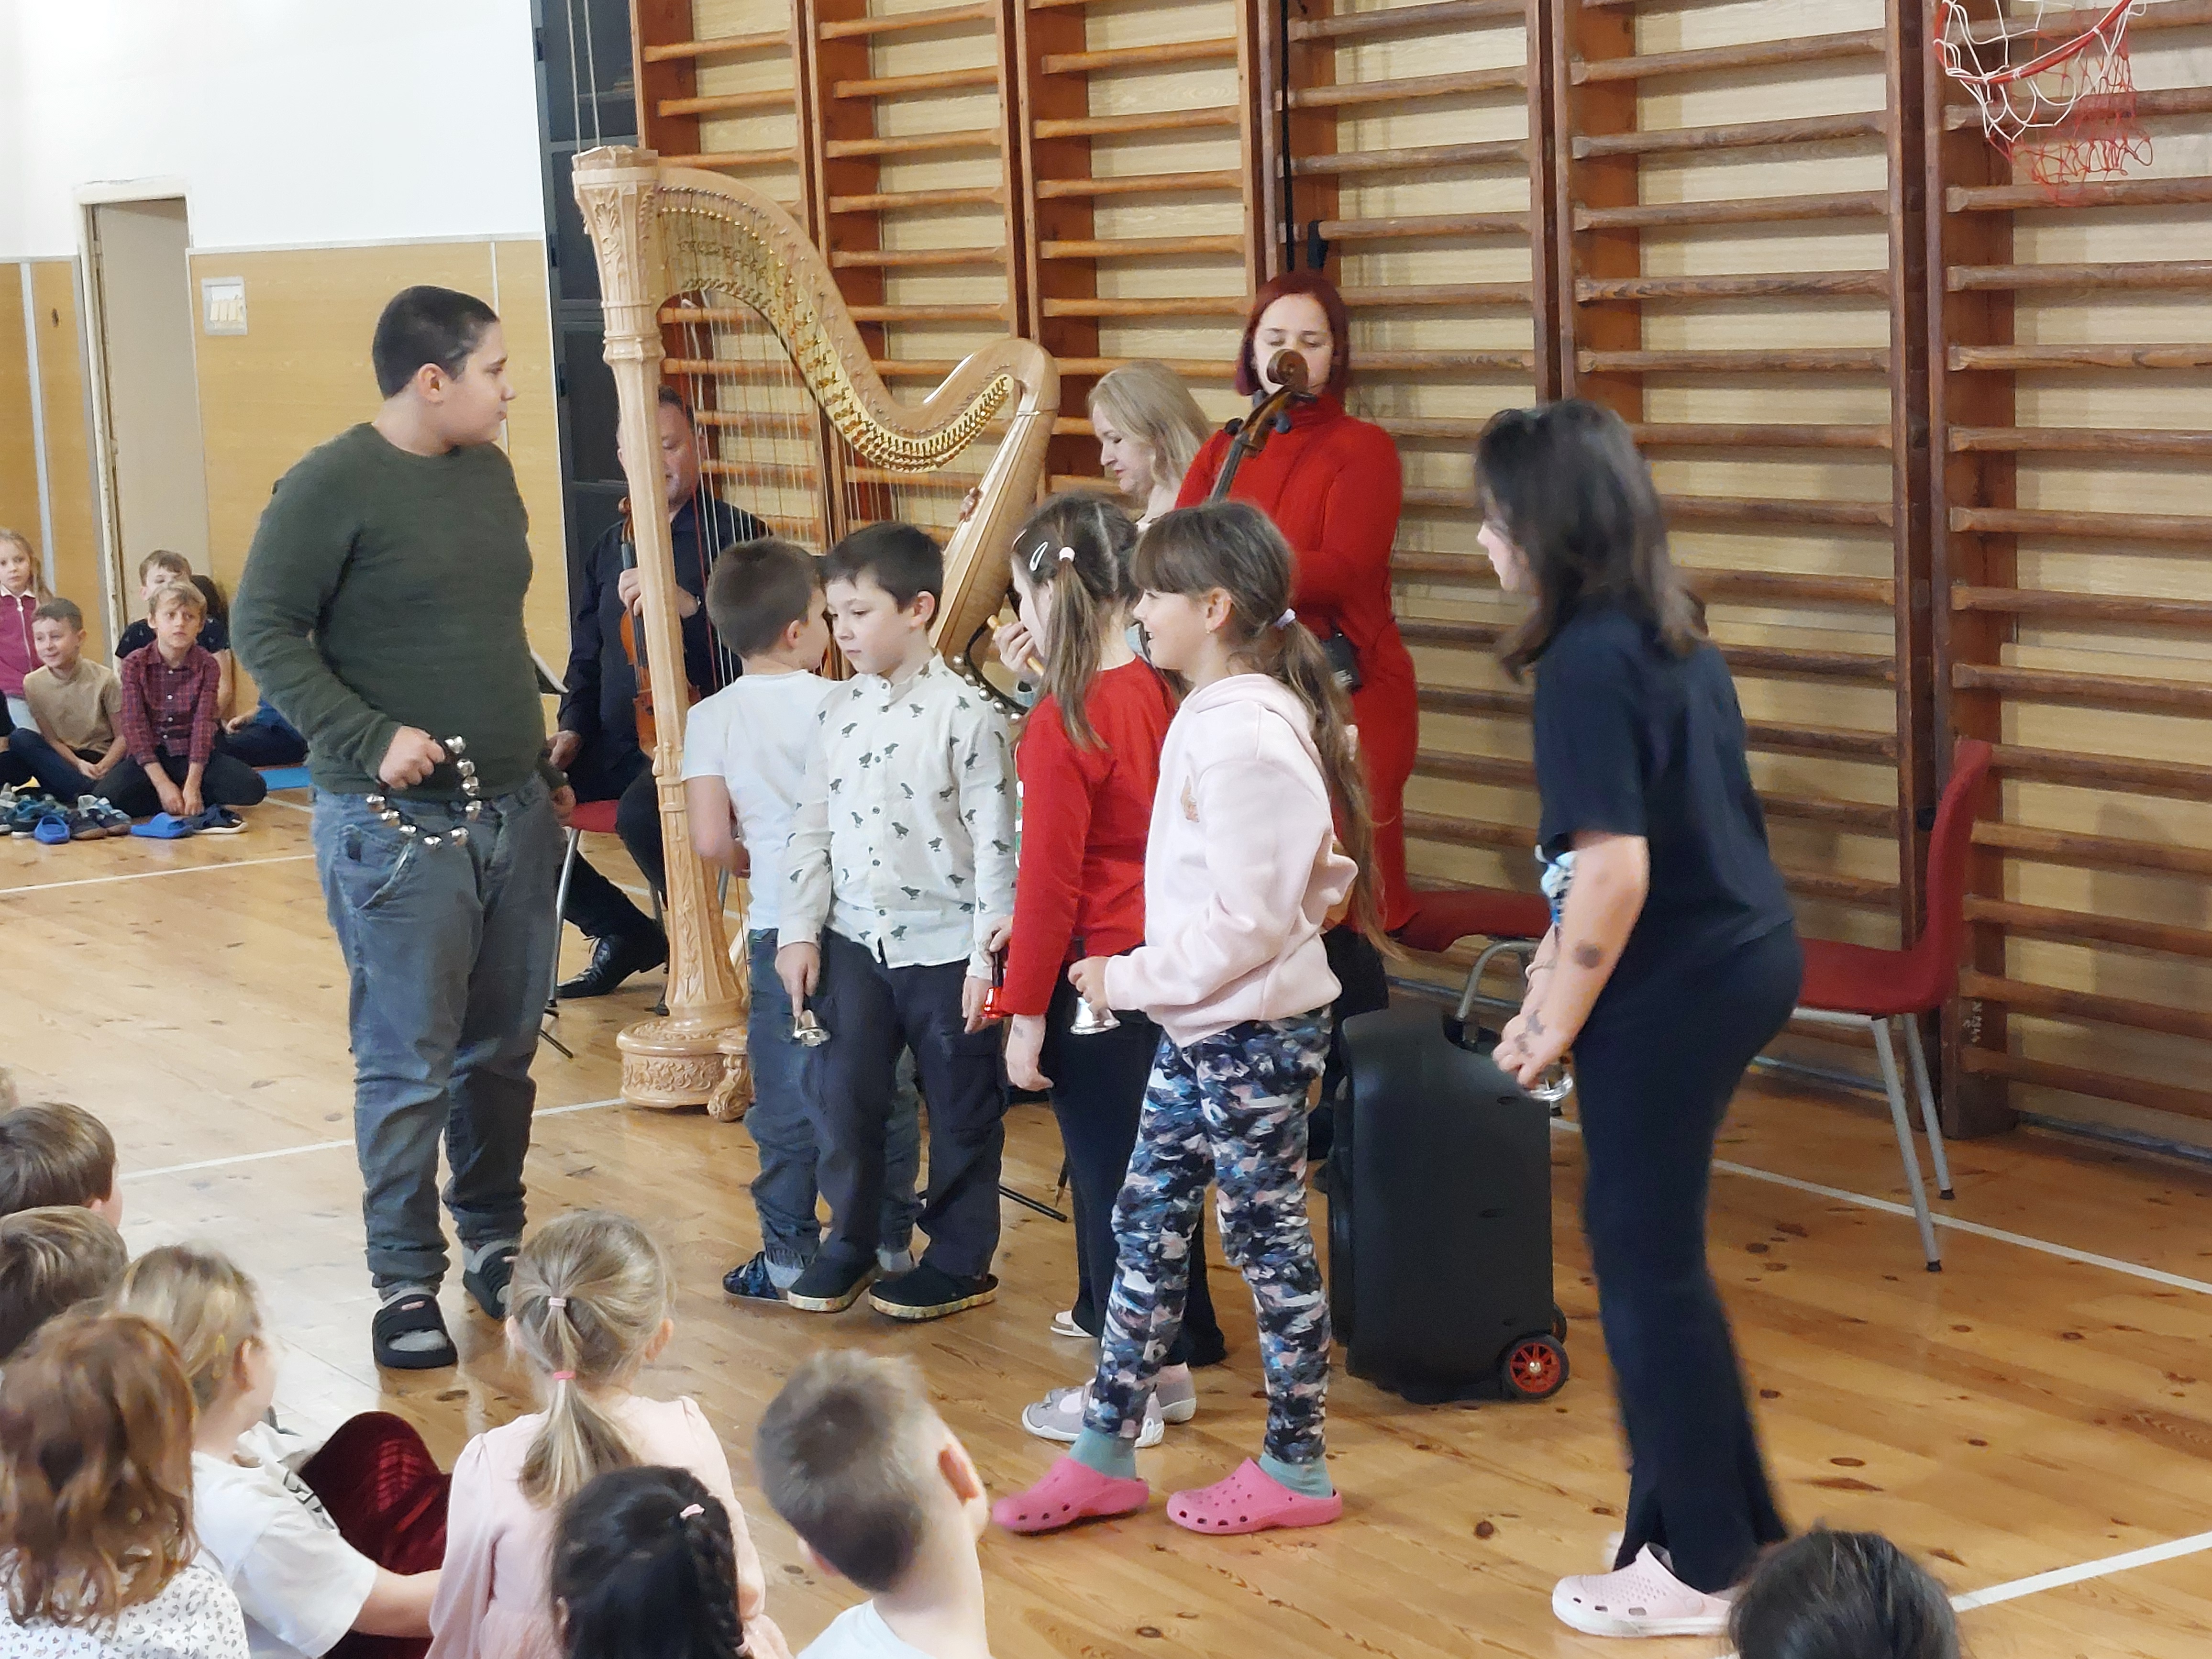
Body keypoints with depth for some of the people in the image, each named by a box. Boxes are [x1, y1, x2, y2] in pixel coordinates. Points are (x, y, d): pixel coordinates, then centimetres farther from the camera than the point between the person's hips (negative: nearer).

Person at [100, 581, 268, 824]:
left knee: (253, 789, -24)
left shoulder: (206, 665, -4)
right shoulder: (135, 664, -6)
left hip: (193, 755, 0)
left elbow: (204, 724, -11)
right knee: (110, 797, -31)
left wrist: (192, 784, -24)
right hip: (148, 756, 0)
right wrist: (162, 784, -22)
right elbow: (134, 725, -12)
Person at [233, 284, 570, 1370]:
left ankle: (494, 1239, 28)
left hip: (514, 813, 7)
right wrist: (371, 737, -20)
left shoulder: (489, 473, 11)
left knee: (505, 1049, 13)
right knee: (408, 1066, -1)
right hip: (398, 825, -6)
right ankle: (406, 1278, 9)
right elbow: (263, 630, -12)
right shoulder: (333, 486, -11)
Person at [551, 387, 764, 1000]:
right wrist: (573, 729, 6)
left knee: (640, 814, -37)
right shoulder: (604, 552, 17)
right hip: (616, 740, 7)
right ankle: (626, 933, 8)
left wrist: (689, 605, -30)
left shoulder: (737, 535, -3)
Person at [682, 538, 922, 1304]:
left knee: (788, 1101, 8)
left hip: (780, 926, 0)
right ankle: (890, 1242, 20)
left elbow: (710, 840, -7)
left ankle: (790, 1256, 12)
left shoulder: (711, 719, -4)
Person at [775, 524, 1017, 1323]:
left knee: (961, 1108, 8)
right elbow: (813, 824, 9)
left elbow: (996, 839, -13)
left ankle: (959, 1262, 21)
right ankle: (850, 1243, 24)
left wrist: (988, 955, -14)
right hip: (854, 937, 5)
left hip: (945, 947, -5)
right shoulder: (840, 709, 5)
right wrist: (800, 930, 4)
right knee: (838, 1093, 6)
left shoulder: (965, 714, -13)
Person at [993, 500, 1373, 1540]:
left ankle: (1296, 1470, 16)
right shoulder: (1215, 716, 9)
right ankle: (1105, 1454, 20)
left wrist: (1131, 980, -15)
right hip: (1199, 1025, 10)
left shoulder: (1246, 737, -21)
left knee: (1266, 1237, 2)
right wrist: (1142, 980, 10)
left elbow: (1248, 919, -24)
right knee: (1146, 1222, 12)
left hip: (1255, 1033, -10)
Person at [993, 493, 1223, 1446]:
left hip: (1094, 975, -7)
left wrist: (1026, 1012, -11)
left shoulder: (1062, 723, -19)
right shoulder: (1162, 693, 1)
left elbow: (1050, 881, -17)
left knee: (1109, 1176, 3)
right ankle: (1171, 1361, 28)